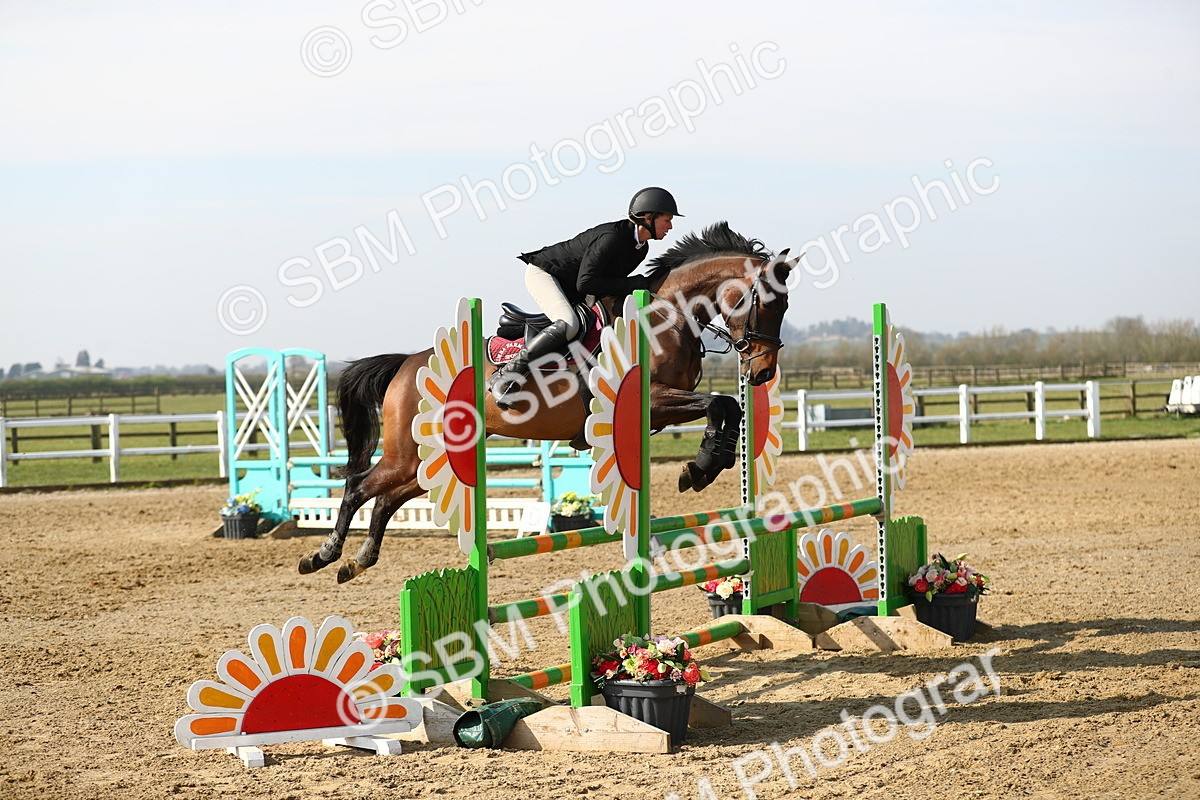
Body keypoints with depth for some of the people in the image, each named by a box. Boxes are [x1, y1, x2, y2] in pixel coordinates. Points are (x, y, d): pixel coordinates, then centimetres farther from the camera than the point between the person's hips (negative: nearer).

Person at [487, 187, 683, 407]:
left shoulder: (641, 248, -2)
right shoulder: (611, 238, -30)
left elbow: (612, 279, 10)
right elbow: (585, 283, -34)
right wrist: (636, 283, -31)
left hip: (570, 291, 10)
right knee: (568, 325, -32)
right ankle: (505, 376, -28)